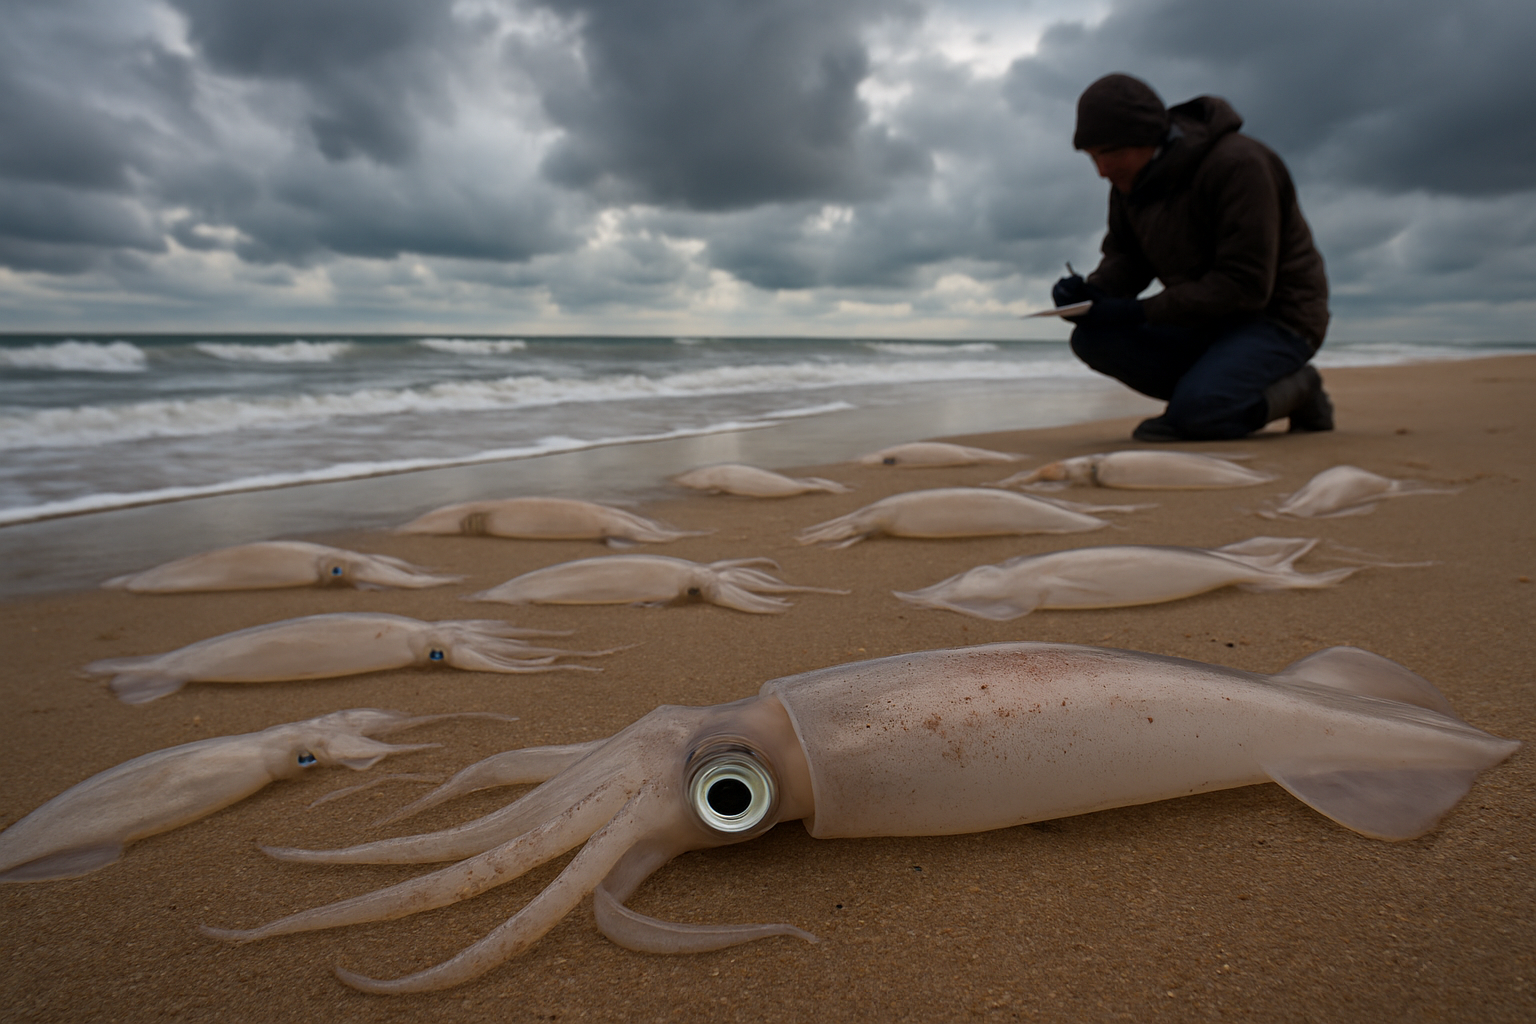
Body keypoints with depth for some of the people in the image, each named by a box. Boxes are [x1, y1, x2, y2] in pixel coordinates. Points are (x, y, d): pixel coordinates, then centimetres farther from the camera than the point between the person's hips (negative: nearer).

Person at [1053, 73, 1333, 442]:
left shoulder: (1237, 165, -23)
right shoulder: (1132, 178, 0)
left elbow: (1246, 287, -26)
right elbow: (1124, 255, 10)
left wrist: (1142, 311, -29)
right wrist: (1094, 291, -15)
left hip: (1276, 318, -7)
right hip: (1209, 321, 7)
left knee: (1195, 414, -32)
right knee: (1091, 338, -12)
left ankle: (1295, 388, 0)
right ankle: (1210, 391, -2)